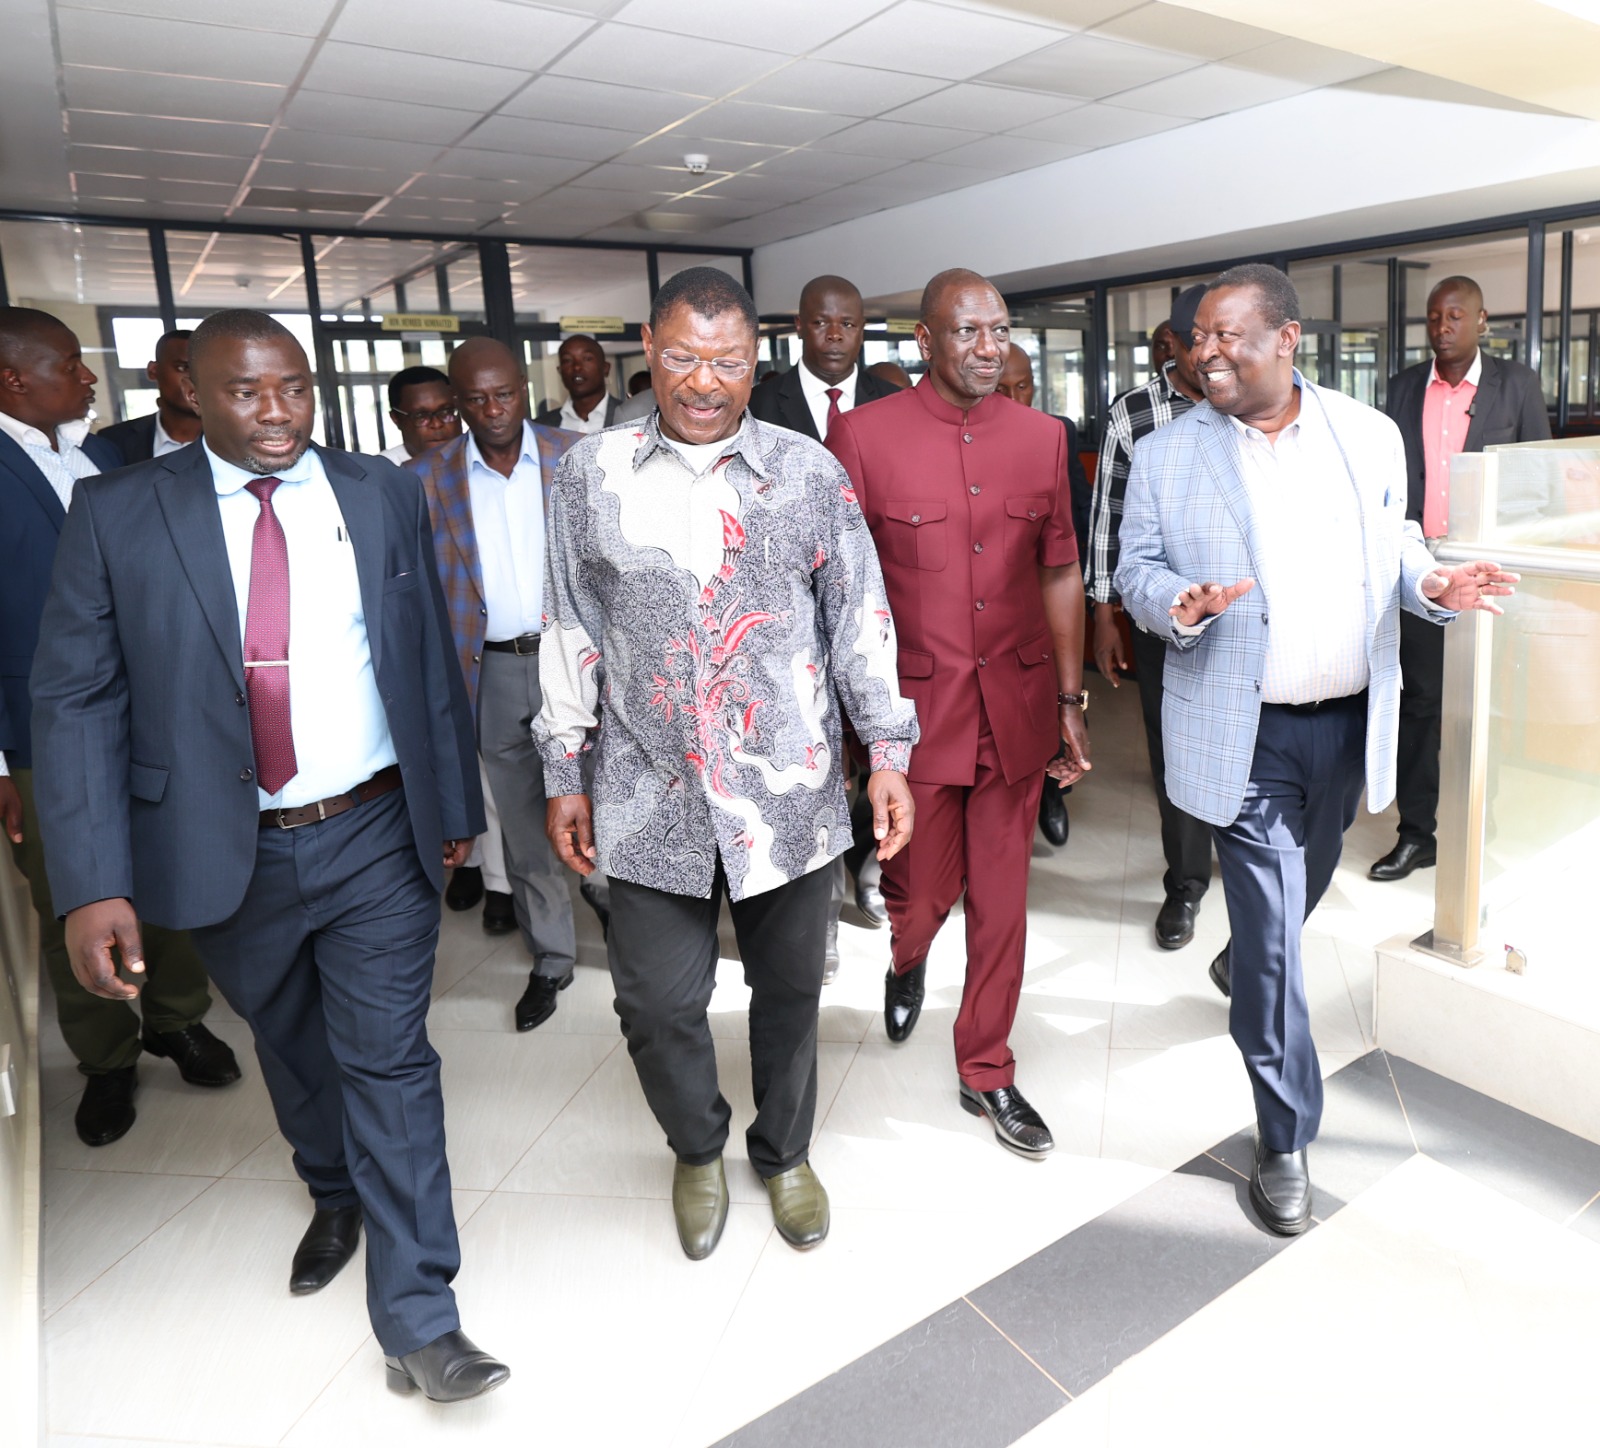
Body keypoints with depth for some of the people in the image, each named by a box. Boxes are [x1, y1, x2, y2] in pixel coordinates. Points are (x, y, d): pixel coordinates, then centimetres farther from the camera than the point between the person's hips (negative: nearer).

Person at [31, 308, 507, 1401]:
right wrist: (93, 885, -15)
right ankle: (335, 1197, 50)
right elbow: (77, 701, -7)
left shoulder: (386, 496, 0)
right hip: (227, 855, 1)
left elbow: (432, 662, 5)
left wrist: (454, 806, 7)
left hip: (377, 839, -1)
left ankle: (418, 1319, 14)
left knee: (388, 1063, 2)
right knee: (291, 1047, 22)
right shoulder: (118, 515, -5)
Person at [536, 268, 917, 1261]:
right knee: (657, 1004, 6)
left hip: (789, 789, 0)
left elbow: (862, 619, 3)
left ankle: (785, 1152, 41)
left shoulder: (811, 472, 1)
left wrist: (889, 751, -2)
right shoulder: (592, 474, 3)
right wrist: (565, 776, 7)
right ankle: (699, 1149, 37)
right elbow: (573, 630, 6)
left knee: (790, 990, 14)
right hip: (649, 798, 0)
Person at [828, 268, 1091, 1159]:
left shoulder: (1042, 436, 5)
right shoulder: (864, 435, -7)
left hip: (1016, 707, 3)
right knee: (921, 893, 7)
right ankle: (908, 959, 48)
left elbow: (1060, 573, 10)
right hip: (914, 708, -3)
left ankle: (987, 1070, 33)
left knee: (1002, 900, 12)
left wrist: (1071, 700, 8)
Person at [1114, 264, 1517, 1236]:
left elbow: (1393, 550, 10)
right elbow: (1137, 573, 0)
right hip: (1244, 735, -3)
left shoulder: (1371, 435, 2)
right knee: (1276, 947, -1)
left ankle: (1243, 962, 58)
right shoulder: (1166, 456, -4)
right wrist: (1177, 604, -22)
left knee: (1300, 896, 24)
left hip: (1349, 721, 4)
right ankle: (1286, 1143, 15)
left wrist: (1433, 584, -12)